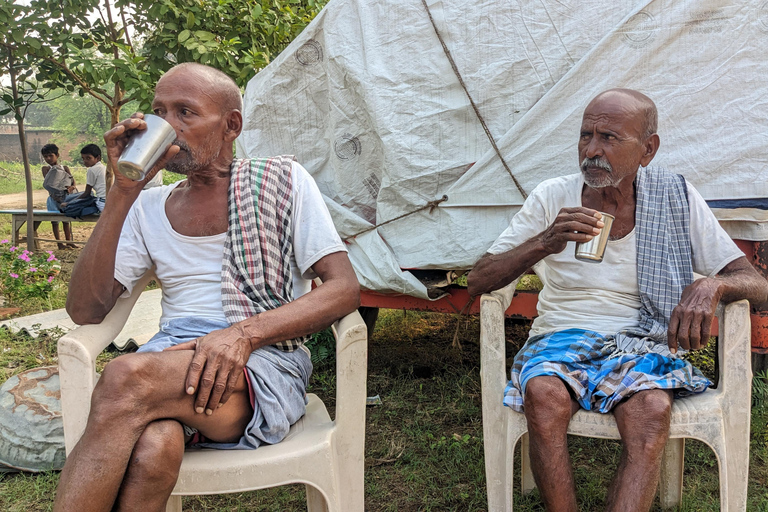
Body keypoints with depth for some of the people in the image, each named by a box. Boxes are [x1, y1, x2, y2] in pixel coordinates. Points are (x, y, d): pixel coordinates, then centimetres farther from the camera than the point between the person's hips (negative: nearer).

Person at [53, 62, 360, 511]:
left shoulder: (283, 180, 7)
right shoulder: (149, 207, 17)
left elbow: (345, 289, -4)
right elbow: (85, 311, 6)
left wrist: (244, 333, -19)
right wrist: (124, 191, -1)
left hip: (266, 361, -2)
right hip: (170, 356, 3)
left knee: (128, 378, -33)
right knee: (153, 447, -36)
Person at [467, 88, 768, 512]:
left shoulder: (676, 198, 3)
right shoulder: (552, 198, 2)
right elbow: (477, 283, -3)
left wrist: (710, 286, -21)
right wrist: (545, 243, -20)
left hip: (643, 344, 0)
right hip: (560, 339, 0)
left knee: (651, 409, -33)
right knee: (544, 395, -33)